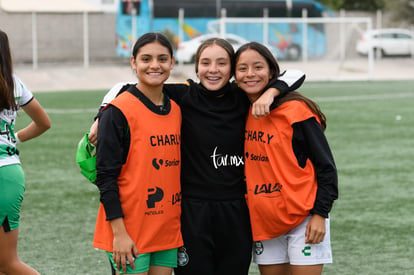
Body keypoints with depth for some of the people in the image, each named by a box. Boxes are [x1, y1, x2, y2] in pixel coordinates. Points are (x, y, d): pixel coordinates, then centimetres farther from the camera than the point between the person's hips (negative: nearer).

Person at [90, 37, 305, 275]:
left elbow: (297, 76, 5)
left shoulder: (243, 98, 3)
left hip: (235, 213, 3)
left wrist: (271, 92, -12)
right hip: (192, 212, -3)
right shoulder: (183, 96, -5)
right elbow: (126, 88, -2)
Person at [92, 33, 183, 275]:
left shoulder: (176, 109, 10)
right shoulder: (118, 111, -9)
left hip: (168, 229, 6)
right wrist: (119, 232, -16)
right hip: (130, 230, -6)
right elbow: (106, 175, -11)